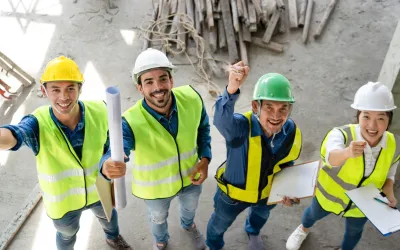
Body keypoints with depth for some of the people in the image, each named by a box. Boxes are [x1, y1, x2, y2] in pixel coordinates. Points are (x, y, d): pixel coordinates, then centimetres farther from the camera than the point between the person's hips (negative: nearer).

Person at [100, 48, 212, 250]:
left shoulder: (191, 99, -25)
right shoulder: (131, 122, -36)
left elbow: (203, 128, -5)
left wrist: (205, 158, -14)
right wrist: (108, 166, -75)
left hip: (190, 176, 3)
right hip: (155, 186, -2)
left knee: (190, 206, 35)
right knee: (158, 218, 31)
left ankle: (188, 225, 74)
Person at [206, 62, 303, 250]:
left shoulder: (292, 133, -24)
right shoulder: (241, 127, -41)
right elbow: (221, 119, -67)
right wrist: (232, 90, -84)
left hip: (267, 192, 4)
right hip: (233, 191, -4)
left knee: (261, 214, 38)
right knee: (220, 224, 28)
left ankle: (253, 232, 76)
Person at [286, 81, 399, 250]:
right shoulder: (342, 134, -37)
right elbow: (332, 158, -60)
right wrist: (347, 153, -81)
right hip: (329, 195, -2)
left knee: (354, 231, 31)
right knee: (314, 215, 30)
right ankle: (303, 230, 67)